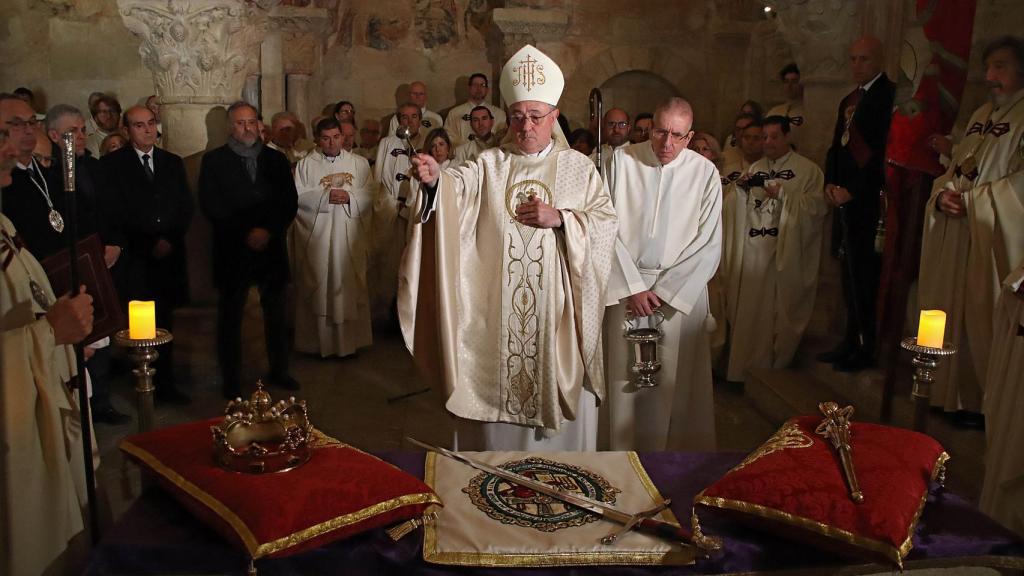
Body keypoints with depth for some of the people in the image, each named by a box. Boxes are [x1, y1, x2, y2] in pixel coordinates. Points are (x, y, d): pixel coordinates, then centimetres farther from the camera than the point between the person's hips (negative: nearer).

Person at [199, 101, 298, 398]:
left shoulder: (276, 159, 10)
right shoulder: (214, 160, 2)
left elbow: (289, 202, 6)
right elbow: (211, 206, -6)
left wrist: (269, 231, -9)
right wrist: (246, 233, -13)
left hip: (272, 247, 3)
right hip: (232, 251, -2)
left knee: (276, 313, 8)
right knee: (230, 316, 3)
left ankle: (278, 370, 23)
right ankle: (231, 381, 12)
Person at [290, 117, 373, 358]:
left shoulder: (359, 163, 9)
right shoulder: (306, 164, 6)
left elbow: (369, 196, 4)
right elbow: (298, 196, -4)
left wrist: (349, 197, -14)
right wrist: (326, 197, -15)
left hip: (349, 238, 1)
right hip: (316, 237, -1)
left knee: (349, 287, 2)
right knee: (318, 288, 1)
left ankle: (349, 340, 11)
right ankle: (317, 341, 9)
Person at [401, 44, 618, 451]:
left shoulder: (578, 168, 6)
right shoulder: (490, 165, 5)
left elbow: (606, 222, 0)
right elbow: (458, 185, -15)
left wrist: (560, 218, -16)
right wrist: (435, 178, -38)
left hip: (555, 309, 0)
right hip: (496, 309, 0)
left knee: (557, 392, 7)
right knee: (494, 397, 6)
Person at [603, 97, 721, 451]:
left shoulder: (705, 173, -1)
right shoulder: (623, 160, 0)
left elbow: (708, 245, -3)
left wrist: (663, 291, -9)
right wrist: (633, 286, -9)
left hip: (681, 289, 0)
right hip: (627, 285, 1)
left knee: (676, 380, 2)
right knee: (625, 378, 4)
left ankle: (675, 454, 18)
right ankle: (624, 456, 18)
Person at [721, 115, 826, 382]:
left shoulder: (807, 170, 1)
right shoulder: (756, 168, 16)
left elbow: (817, 207, -9)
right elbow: (740, 207, 13)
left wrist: (783, 195, -15)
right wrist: (741, 189, -5)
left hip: (785, 252, -4)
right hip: (752, 249, 4)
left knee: (777, 312, -1)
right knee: (747, 310, 3)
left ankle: (773, 368, 11)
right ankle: (745, 365, 13)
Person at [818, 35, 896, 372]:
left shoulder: (889, 95, -8)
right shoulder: (848, 101, 20)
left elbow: (885, 151, -16)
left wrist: (853, 190, -15)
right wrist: (830, 183, 4)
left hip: (867, 202, -8)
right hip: (845, 198, 8)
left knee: (862, 274, -4)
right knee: (849, 273, 11)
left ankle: (864, 350, 7)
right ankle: (851, 343, 19)